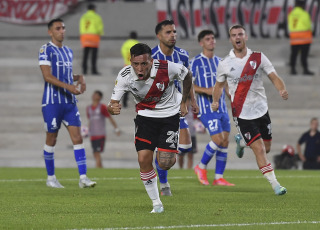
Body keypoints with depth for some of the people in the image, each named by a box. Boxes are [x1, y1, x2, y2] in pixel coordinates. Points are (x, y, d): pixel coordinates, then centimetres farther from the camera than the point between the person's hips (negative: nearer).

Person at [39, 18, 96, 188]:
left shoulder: (68, 51, 16)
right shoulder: (46, 50, -6)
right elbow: (47, 76, -15)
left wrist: (79, 78, 5)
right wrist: (69, 86, -23)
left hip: (70, 102, 6)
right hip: (52, 102, -6)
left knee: (77, 138, -5)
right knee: (51, 140, 3)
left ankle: (83, 177, -9)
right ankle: (51, 178, 15)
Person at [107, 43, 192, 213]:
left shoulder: (166, 68, -26)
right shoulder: (125, 76, -22)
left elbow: (187, 75, -4)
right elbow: (113, 104, -20)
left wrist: (183, 102, 2)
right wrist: (112, 108, -44)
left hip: (169, 114, -2)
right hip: (145, 115, 2)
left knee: (164, 163, -13)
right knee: (144, 160, -11)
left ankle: (172, 154, 27)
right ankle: (156, 204, 7)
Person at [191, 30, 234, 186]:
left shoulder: (219, 61, 15)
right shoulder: (196, 62, -5)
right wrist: (206, 90, -20)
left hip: (222, 107, 7)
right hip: (206, 108, -7)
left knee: (225, 141, 2)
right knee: (218, 139, -16)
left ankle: (219, 178, 8)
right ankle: (201, 167, 6)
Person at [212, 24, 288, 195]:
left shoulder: (259, 58, -1)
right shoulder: (224, 64, -1)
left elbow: (274, 77, -3)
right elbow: (219, 84, 13)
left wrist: (282, 90, -23)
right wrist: (215, 101, -4)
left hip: (261, 109, 3)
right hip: (242, 114, -3)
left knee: (266, 148, 12)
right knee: (259, 149, -12)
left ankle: (241, 140, 42)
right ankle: (275, 184, -7)